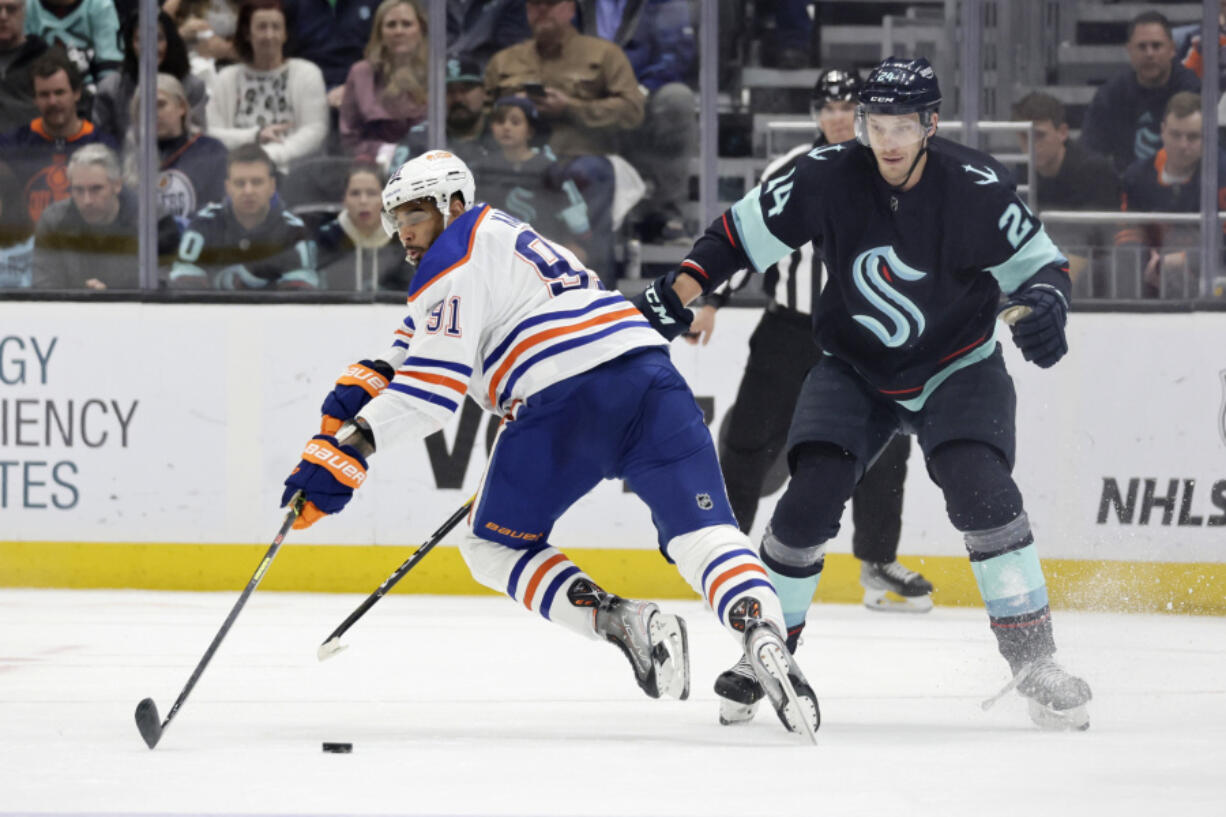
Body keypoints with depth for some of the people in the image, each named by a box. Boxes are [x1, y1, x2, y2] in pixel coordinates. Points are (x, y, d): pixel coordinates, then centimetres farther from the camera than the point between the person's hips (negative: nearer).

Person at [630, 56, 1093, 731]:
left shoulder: (976, 189, -20)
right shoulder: (827, 178, -17)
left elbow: (1040, 263, -9)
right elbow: (740, 233, -6)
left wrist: (1044, 302, -31)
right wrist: (676, 292, -16)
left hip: (957, 368, -1)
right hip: (856, 369, 1)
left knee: (980, 490, -23)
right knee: (813, 493, -16)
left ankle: (1033, 660, -13)